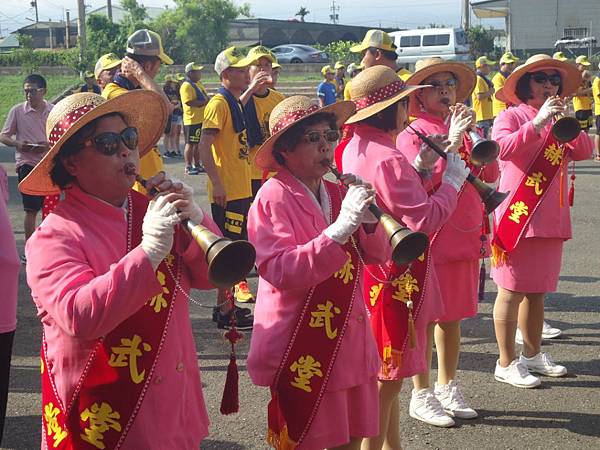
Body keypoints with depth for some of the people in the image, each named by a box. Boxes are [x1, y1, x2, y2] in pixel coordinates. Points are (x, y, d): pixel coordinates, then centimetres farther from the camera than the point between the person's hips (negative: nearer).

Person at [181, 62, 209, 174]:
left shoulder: (198, 84, 16)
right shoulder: (186, 86, -15)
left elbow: (203, 98, 27)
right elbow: (189, 102, -24)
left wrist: (208, 100, 6)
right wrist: (205, 102, -19)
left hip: (201, 119, 9)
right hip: (192, 120, -9)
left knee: (197, 144, 15)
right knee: (190, 144, -3)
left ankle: (197, 165, 23)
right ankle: (188, 167, 2)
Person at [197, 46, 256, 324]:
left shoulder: (235, 103, 15)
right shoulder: (219, 103, -14)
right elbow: (204, 145, -21)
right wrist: (217, 183, -25)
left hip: (240, 190, 10)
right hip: (227, 192, -10)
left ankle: (229, 304, 24)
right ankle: (225, 310, 3)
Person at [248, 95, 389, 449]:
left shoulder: (338, 193, 7)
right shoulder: (273, 198, -13)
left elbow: (378, 256, 5)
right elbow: (281, 272, -25)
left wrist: (368, 218, -15)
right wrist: (341, 227, -29)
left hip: (347, 338, 6)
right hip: (301, 347, -6)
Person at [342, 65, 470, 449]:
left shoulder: (355, 149, 7)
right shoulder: (389, 158, -23)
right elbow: (425, 219, -23)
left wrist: (420, 169, 9)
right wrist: (453, 178, -11)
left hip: (368, 269, 10)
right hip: (393, 275, -10)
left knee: (385, 374, 21)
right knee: (386, 379, 1)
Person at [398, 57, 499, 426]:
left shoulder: (465, 129, 10)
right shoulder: (412, 134, -6)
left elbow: (491, 174, -1)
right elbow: (419, 183, -18)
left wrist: (473, 133, -12)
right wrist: (451, 142, -22)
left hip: (466, 235, 6)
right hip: (429, 236, -6)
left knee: (452, 315, 15)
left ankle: (447, 386, 29)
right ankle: (422, 395, 14)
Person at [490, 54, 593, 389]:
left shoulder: (559, 120, 16)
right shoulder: (512, 117, -5)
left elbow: (585, 151, 4)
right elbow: (502, 147, -24)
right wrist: (538, 124, -27)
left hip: (551, 218, 7)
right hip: (517, 213, -7)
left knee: (537, 291, 15)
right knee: (512, 291, -1)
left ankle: (533, 355, 27)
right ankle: (506, 363, 7)